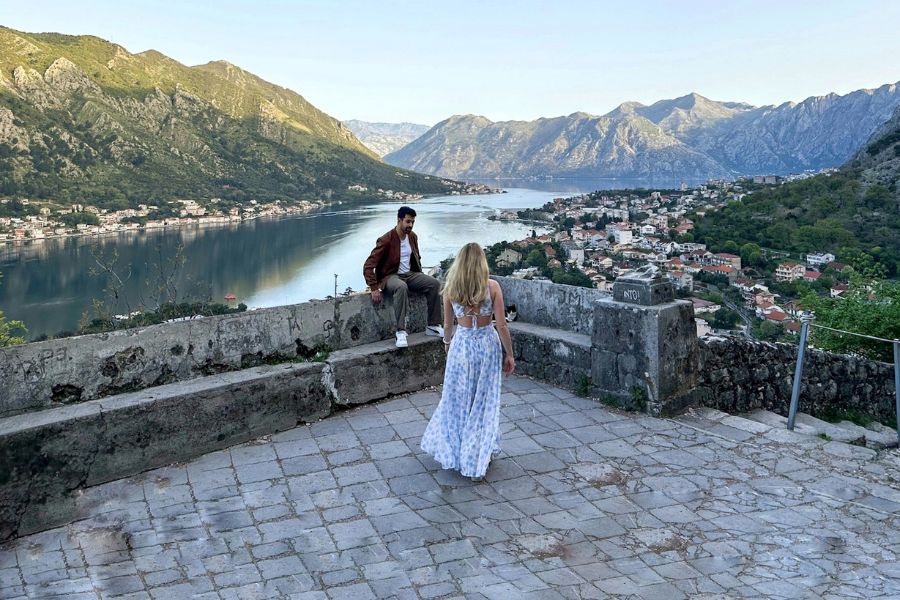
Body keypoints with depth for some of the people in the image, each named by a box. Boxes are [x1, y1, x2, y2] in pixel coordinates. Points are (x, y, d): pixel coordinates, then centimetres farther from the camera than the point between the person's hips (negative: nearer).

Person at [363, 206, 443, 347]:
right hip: (390, 276, -6)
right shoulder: (386, 240, -16)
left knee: (434, 283, -17)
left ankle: (433, 326, -9)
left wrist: (420, 278, 13)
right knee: (401, 287, -41)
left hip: (410, 274, 7)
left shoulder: (412, 237, 6)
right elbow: (368, 266, -18)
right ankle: (400, 332, -39)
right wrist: (374, 289, -24)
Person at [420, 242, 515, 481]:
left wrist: (447, 343, 22)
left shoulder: (450, 288, -7)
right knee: (484, 400, 11)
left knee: (457, 398, 16)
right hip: (487, 343, -1)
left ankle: (453, 448, 30)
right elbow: (501, 325, -11)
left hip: (461, 343, 1)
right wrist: (509, 354, 0)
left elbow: (448, 325, 3)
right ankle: (480, 455, 20)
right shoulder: (492, 286, -12)